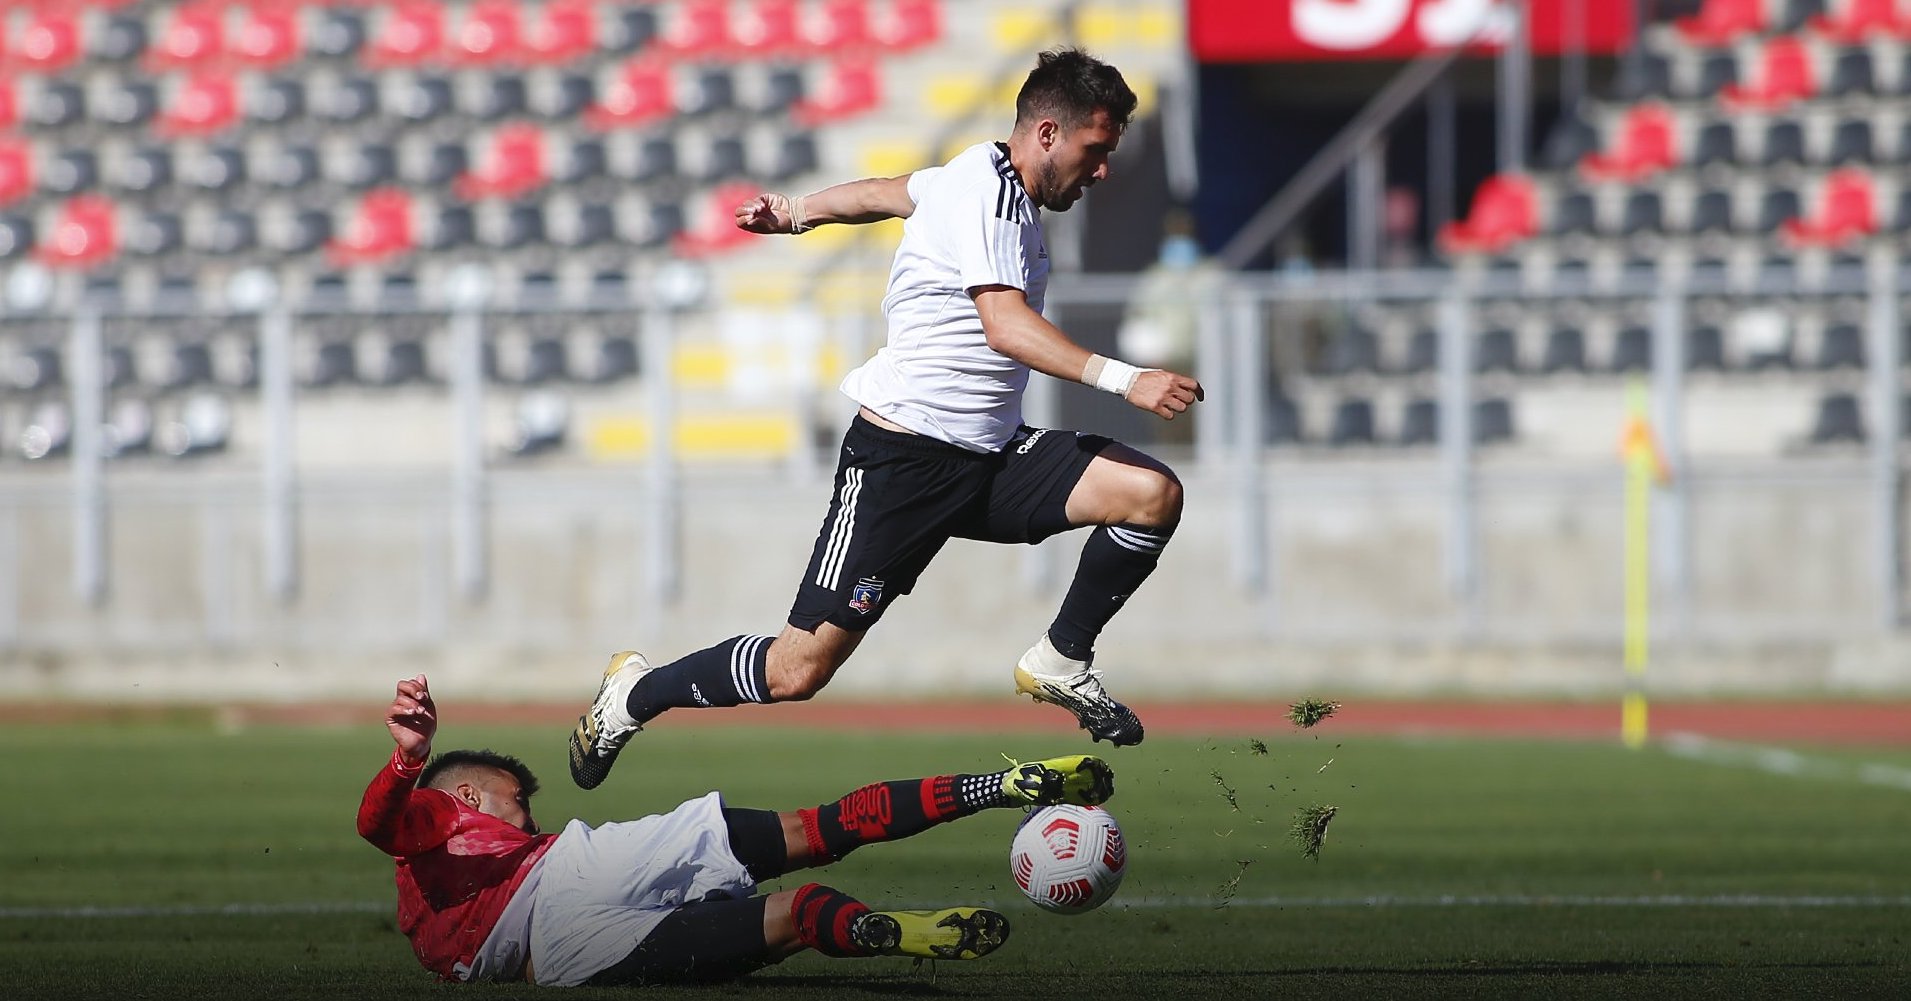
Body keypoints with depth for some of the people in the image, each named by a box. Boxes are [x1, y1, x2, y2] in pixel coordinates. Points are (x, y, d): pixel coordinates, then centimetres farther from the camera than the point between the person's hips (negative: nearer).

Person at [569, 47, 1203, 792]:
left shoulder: (992, 184, 13)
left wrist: (797, 214, 45)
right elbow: (1007, 326, -30)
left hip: (992, 456, 9)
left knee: (1154, 494, -12)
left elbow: (885, 193, 30)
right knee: (799, 670, -8)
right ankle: (635, 693, 17)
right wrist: (1123, 380, -38)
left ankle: (1059, 665, 4)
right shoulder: (985, 189, -16)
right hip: (905, 455, -9)